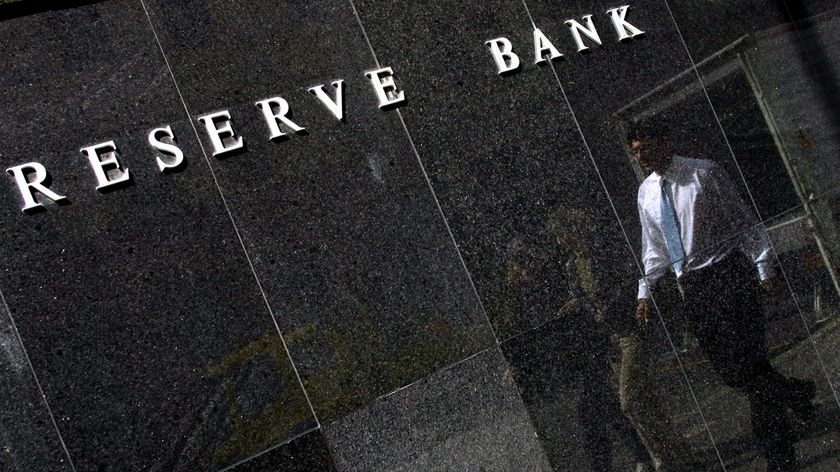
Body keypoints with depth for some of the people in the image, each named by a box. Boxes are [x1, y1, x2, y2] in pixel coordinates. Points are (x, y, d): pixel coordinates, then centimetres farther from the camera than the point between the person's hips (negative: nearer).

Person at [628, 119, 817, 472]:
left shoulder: (704, 173, -3)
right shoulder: (646, 192, 13)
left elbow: (743, 221, -3)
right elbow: (654, 247, 19)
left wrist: (764, 267, -8)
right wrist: (645, 290, 12)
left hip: (728, 273, -5)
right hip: (692, 285, 6)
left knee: (747, 362, -13)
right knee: (727, 369, 4)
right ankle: (794, 393, 29)